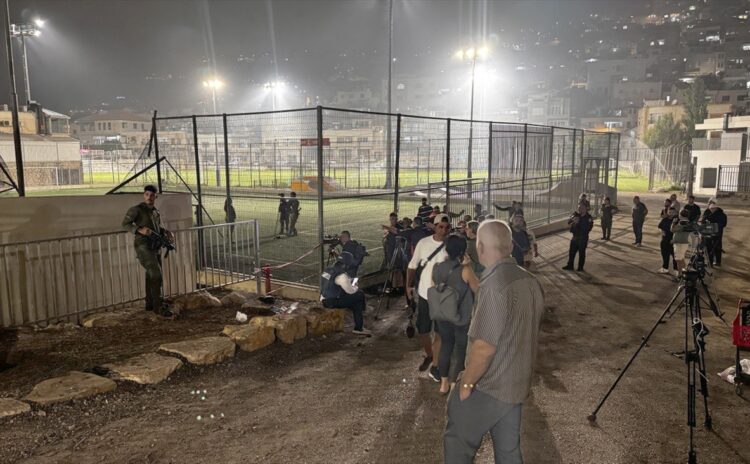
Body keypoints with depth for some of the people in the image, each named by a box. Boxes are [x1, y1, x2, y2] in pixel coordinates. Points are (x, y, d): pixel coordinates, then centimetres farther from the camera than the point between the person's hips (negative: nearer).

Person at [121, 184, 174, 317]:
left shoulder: (156, 211, 14)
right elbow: (125, 224, -10)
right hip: (143, 246, -8)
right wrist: (139, 230, -26)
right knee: (156, 274, -16)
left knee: (152, 275, 14)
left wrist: (166, 232, 6)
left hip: (155, 247, 8)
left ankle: (150, 303, 26)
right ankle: (158, 306, -12)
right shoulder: (136, 209, -7)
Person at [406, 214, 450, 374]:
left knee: (440, 331, 5)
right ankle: (428, 355, 38)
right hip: (424, 293, 2)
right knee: (422, 330, 12)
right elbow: (413, 265, 7)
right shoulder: (423, 243, -5)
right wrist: (409, 285, 5)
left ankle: (435, 364, 20)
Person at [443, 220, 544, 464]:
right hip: (517, 384, 8)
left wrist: (466, 383, -13)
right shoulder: (531, 282, 1)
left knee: (458, 444, 12)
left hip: (486, 387, -8)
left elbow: (484, 347, -27)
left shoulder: (493, 286, -27)